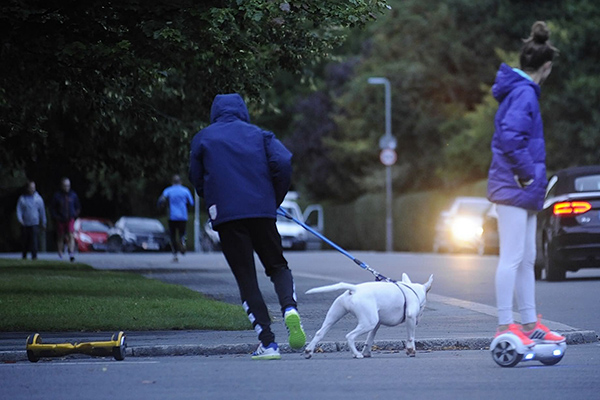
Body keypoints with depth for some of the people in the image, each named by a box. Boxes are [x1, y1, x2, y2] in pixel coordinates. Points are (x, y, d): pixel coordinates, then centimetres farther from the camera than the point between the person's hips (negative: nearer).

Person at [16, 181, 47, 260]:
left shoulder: (38, 198, 4)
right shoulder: (22, 198, 4)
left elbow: (42, 211, 10)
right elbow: (19, 210, 1)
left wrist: (43, 222, 11)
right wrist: (20, 219, -15)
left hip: (35, 223, -1)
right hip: (25, 223, 1)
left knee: (34, 240, -14)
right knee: (25, 240, 8)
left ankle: (34, 255, -15)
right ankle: (24, 255, 24)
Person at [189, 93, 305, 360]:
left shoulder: (203, 139, 10)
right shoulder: (259, 135, 12)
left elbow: (197, 180, 12)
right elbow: (283, 162, -3)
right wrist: (275, 200, 8)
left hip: (226, 216, -1)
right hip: (262, 211, 1)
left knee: (246, 278, 4)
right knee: (278, 266, 17)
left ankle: (267, 343, -5)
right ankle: (289, 308, -16)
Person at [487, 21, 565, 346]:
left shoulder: (520, 90, 14)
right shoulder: (524, 93, -16)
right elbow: (510, 137, -29)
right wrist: (526, 172, -19)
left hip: (522, 188, 10)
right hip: (515, 187, -10)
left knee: (526, 259, 14)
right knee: (512, 258, -9)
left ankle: (529, 325, 21)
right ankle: (504, 328, -8)